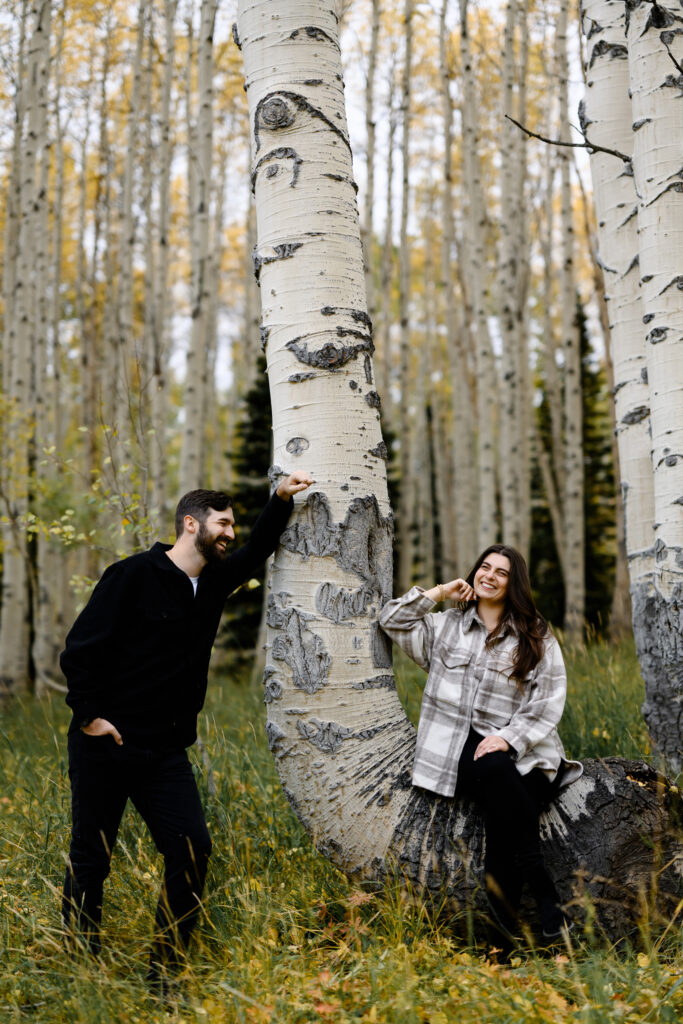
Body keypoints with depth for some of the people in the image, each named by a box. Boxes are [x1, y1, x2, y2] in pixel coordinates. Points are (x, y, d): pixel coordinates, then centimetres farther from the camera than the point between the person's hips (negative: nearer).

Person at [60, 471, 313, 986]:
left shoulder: (213, 580, 10)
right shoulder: (134, 575, -10)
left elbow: (257, 550, 27)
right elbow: (80, 649, -10)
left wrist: (282, 500, 14)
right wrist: (89, 715, -14)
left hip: (166, 750, 6)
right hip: (105, 746, -6)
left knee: (192, 848, -5)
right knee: (91, 857, 3)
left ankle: (166, 972, 7)